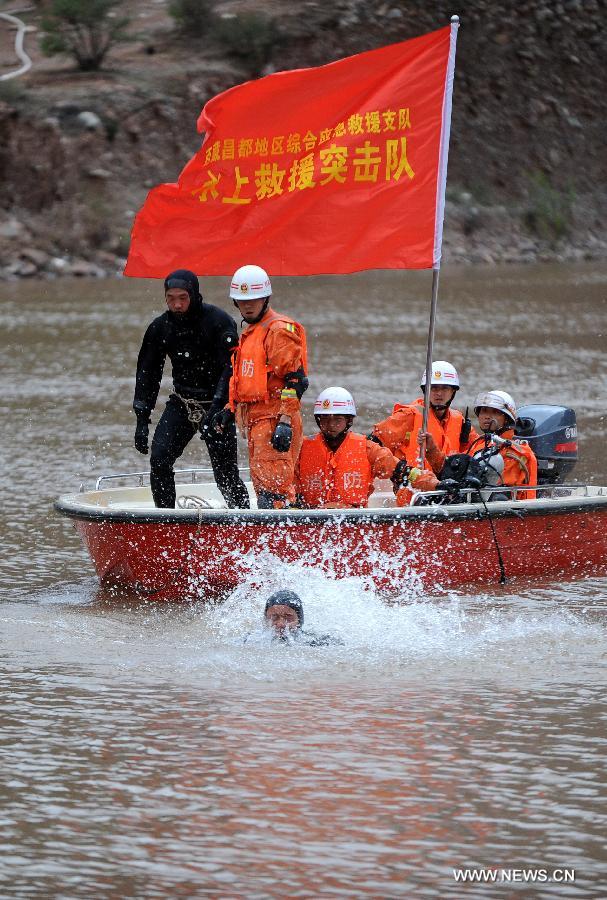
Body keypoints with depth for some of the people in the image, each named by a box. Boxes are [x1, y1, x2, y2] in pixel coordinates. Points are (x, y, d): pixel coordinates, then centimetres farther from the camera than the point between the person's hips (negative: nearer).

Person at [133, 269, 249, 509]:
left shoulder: (219, 322, -14)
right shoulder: (160, 327, 1)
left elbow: (230, 369, -18)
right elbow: (147, 373, 9)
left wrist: (215, 411, -28)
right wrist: (142, 420, 2)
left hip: (216, 405, -4)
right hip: (181, 403, 4)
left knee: (226, 473, -6)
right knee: (159, 460, -12)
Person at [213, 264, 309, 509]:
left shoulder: (280, 330, -10)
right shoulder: (250, 332, 22)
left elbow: (295, 380, -17)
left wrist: (285, 421, -23)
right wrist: (231, 409, 24)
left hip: (274, 419, -10)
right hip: (255, 420, 10)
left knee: (273, 487, -18)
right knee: (261, 483, 10)